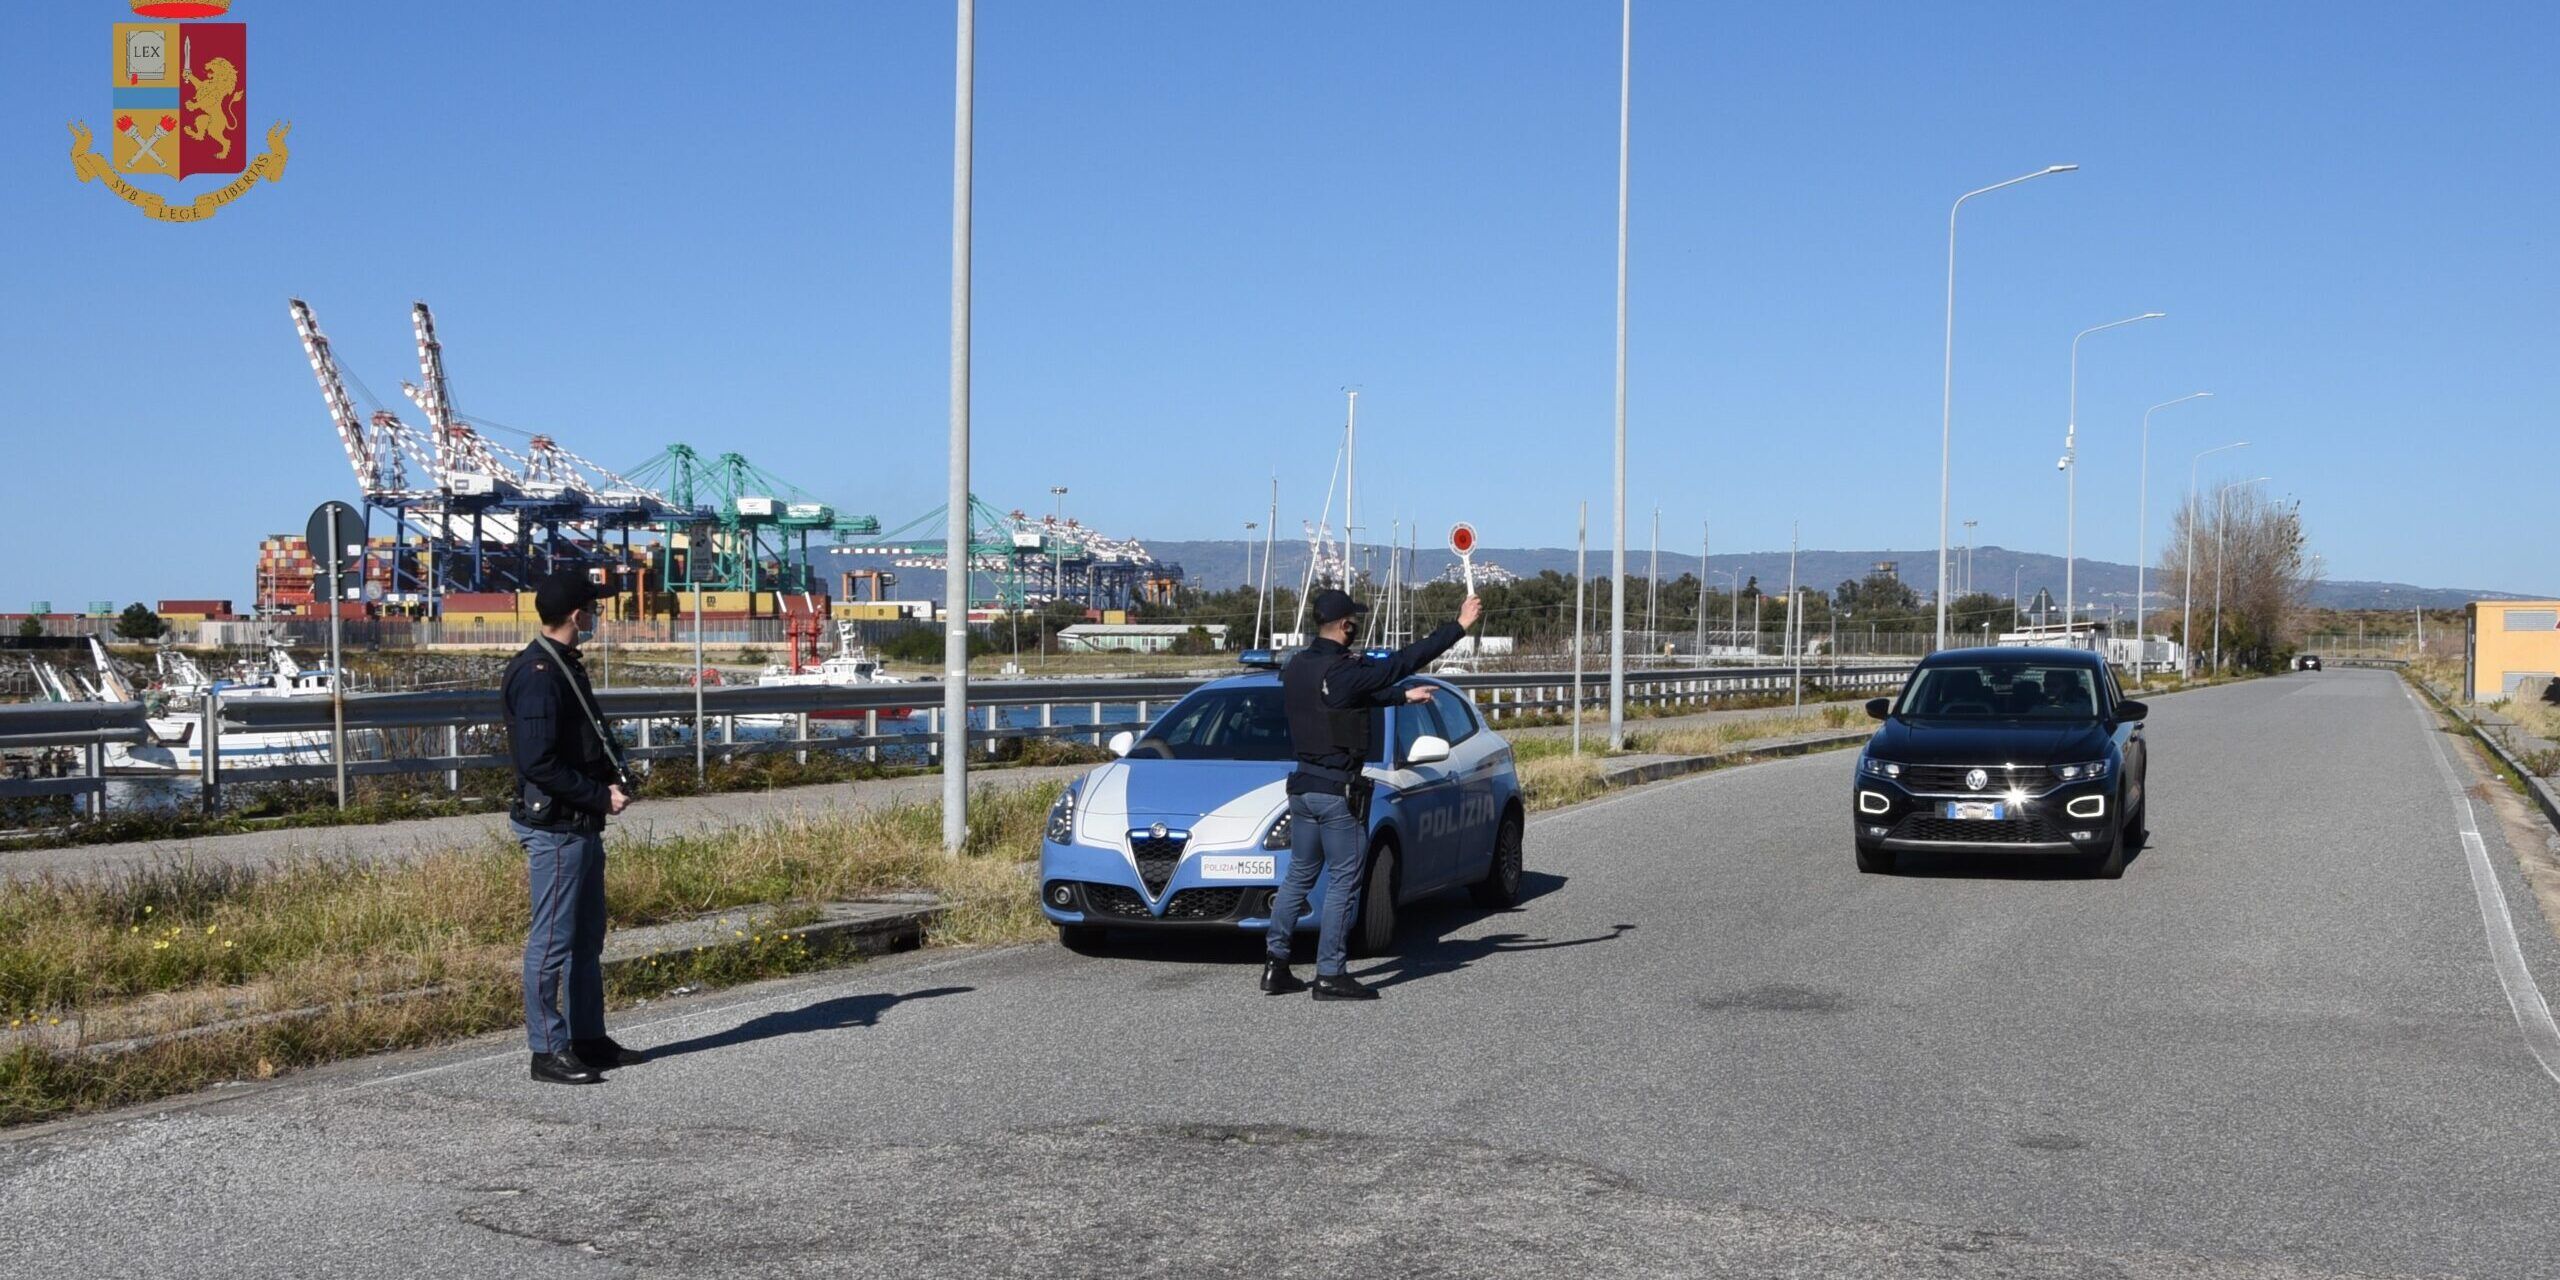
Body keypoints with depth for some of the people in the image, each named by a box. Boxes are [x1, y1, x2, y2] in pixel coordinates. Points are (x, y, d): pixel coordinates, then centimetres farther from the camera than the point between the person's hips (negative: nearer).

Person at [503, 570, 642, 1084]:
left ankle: (589, 1038, 26)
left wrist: (615, 779, 2)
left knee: (587, 936, 16)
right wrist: (602, 796, -17)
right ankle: (548, 1051, 3)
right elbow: (538, 763, -24)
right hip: (554, 826, -11)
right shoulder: (537, 675, -18)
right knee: (553, 940, -3)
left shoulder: (566, 666, 14)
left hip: (583, 827, 11)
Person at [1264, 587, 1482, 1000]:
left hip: (1302, 786, 8)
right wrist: (1459, 626, -4)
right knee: (1343, 882, 0)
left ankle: (1275, 966, 15)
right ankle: (1329, 975, 1)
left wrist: (1403, 696, 33)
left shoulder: (1296, 668, 8)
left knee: (1299, 875, 15)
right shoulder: (1344, 671, -17)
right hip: (1339, 790, -8)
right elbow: (1406, 660, -13)